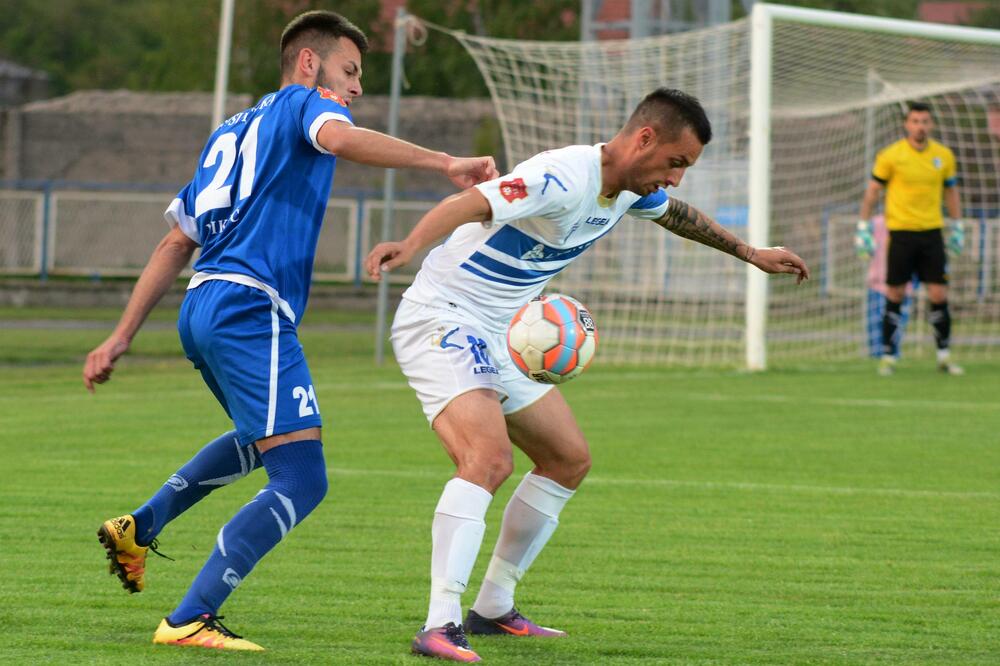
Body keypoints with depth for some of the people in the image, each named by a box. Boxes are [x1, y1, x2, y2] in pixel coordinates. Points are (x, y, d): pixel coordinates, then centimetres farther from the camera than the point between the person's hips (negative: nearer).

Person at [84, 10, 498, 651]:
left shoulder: (231, 132, 27)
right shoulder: (306, 103, 4)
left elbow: (175, 244, 27)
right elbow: (340, 138, -23)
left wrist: (122, 337, 26)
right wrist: (444, 163, -29)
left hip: (201, 310, 10)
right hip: (251, 310, -10)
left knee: (264, 438, 35)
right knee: (301, 480, -14)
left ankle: (140, 527, 32)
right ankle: (190, 621, -19)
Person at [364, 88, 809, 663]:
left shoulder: (633, 189, 6)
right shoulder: (567, 179, -25)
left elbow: (679, 215, 30)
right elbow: (469, 205, -40)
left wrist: (750, 254, 42)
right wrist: (410, 244, -58)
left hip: (497, 337, 10)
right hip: (440, 319, -10)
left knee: (569, 460, 16)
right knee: (490, 458, -29)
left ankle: (493, 609, 25)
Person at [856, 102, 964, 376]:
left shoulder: (944, 156, 5)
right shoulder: (890, 155, -4)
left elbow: (951, 192, 17)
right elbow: (872, 192, 2)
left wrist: (957, 228, 16)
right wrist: (863, 229, -1)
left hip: (932, 232, 2)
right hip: (900, 232, -2)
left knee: (939, 296, -2)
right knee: (895, 296, -1)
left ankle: (944, 356, 8)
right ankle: (888, 356, 7)